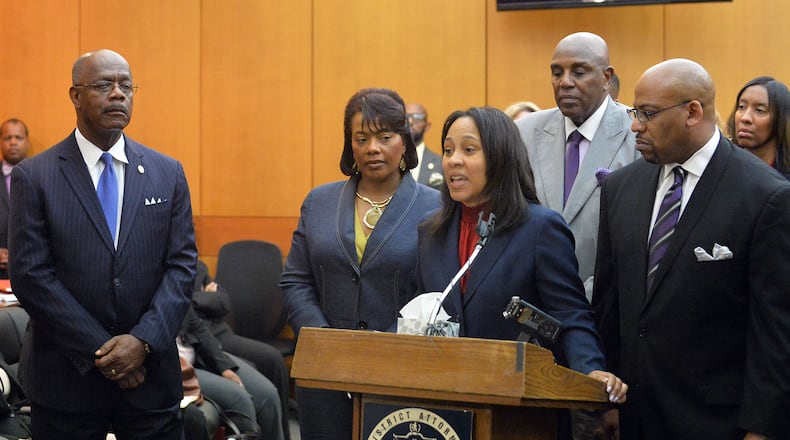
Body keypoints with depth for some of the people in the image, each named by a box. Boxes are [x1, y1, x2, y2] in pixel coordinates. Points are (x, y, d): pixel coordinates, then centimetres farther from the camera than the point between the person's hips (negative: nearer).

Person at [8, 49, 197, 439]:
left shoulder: (168, 173, 6)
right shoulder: (33, 176, -2)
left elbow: (183, 264, 2)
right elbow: (30, 275, -8)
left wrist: (143, 341, -11)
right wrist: (101, 352, -12)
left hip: (151, 377, 2)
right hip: (66, 378, -2)